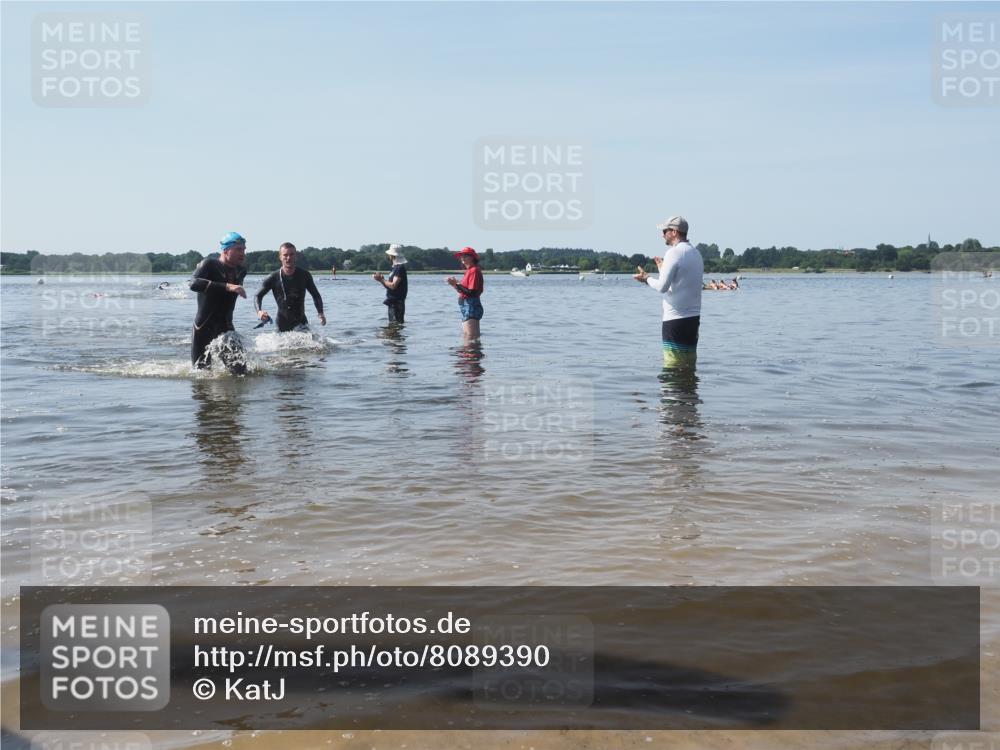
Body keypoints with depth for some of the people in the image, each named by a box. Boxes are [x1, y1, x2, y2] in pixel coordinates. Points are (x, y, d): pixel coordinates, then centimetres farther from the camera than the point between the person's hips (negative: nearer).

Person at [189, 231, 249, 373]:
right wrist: (227, 286, -41)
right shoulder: (209, 265, -13)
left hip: (226, 329, 4)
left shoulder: (241, 272, 5)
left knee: (240, 369, -14)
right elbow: (194, 283, -33)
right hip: (204, 328, -4)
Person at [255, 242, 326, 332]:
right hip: (282, 324, 0)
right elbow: (258, 296, 0)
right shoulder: (273, 278, -6)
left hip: (300, 322, 0)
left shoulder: (304, 275, -1)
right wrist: (259, 311, -21)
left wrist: (320, 313, -8)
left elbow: (316, 295, 9)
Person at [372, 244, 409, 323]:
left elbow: (393, 286, -24)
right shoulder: (395, 267, 16)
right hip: (392, 302, 11)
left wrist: (382, 280, -12)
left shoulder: (400, 268, -16)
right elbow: (389, 285, 17)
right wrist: (381, 279, 0)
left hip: (397, 303, -11)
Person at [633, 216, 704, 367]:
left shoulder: (674, 253, -12)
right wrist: (664, 269, 31)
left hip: (675, 318, -8)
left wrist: (647, 278, 1)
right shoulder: (696, 254, 14)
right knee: (689, 364, 11)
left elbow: (662, 286, -18)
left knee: (673, 366, -5)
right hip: (694, 317, 8)